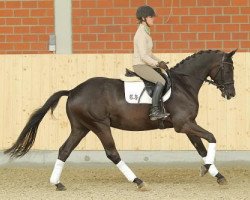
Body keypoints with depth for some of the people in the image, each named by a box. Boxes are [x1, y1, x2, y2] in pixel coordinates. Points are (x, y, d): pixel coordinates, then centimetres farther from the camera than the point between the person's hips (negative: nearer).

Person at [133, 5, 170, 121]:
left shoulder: (145, 32, 15)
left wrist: (159, 62, 10)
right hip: (140, 65, -11)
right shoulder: (141, 34, -17)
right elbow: (143, 56, -22)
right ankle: (154, 111, -24)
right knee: (161, 81, -25)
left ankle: (159, 108, 7)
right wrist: (157, 64, -15)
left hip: (145, 64, 11)